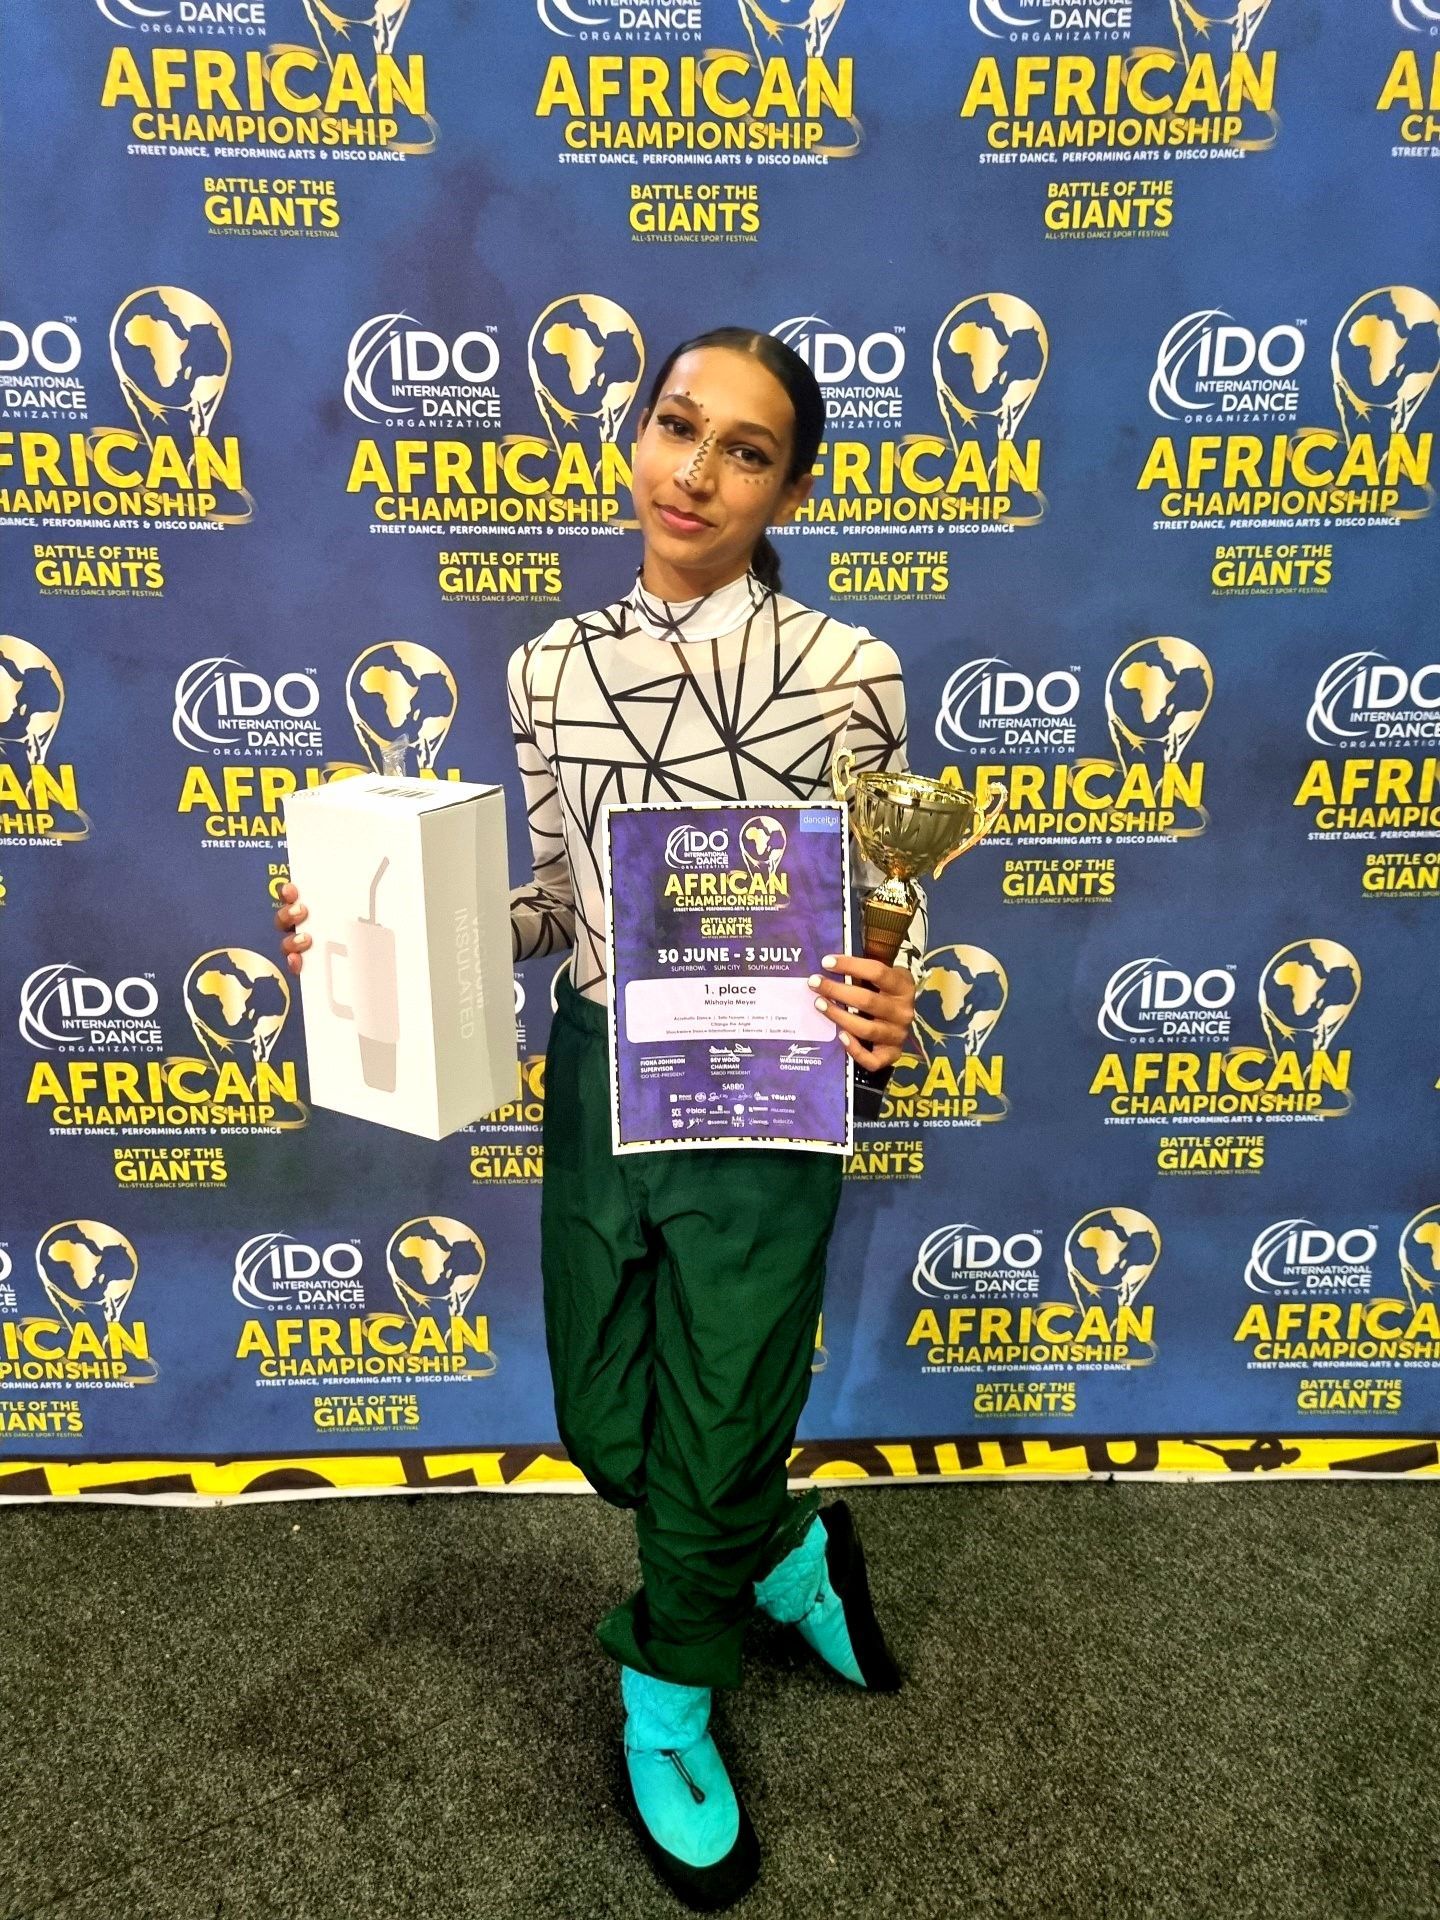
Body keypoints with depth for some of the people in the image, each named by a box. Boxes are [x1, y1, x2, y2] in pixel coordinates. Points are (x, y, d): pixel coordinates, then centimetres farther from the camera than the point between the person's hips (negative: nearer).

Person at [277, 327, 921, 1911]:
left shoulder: (844, 670, -10)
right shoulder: (552, 666, 0)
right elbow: (551, 900, 6)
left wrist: (879, 1019, -25)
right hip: (594, 1084, 4)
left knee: (715, 1441, 13)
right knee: (607, 1434, 19)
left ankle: (665, 1705, 47)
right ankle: (791, 1559, 53)